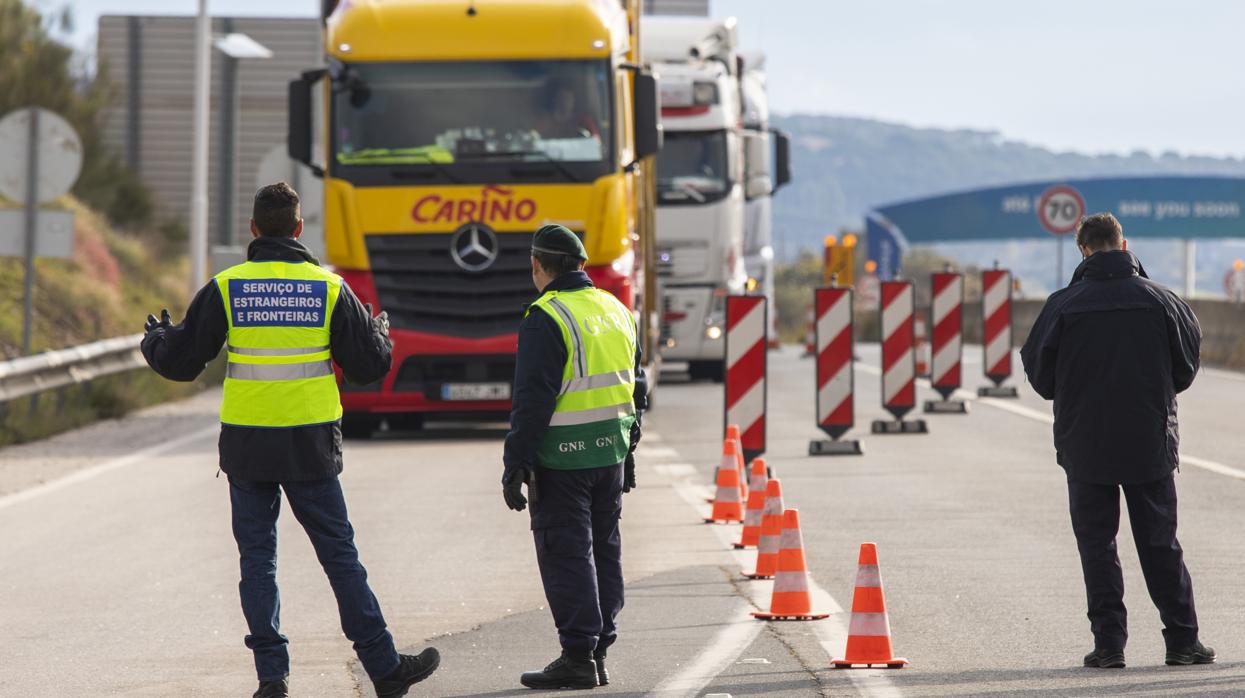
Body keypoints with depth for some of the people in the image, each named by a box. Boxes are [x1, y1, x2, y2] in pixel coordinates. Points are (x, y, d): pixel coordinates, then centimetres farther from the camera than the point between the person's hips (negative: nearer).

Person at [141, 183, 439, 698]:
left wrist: (155, 340, 24)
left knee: (257, 559, 8)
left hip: (246, 447, 0)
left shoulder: (226, 288, -3)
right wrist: (381, 334, 28)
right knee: (339, 556, 7)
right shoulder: (329, 288, -1)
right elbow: (369, 365, 5)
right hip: (310, 447, 0)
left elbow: (180, 362, 1)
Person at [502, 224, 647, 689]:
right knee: (604, 550, 13)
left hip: (562, 459, -7)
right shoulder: (616, 311, 12)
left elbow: (533, 400, -17)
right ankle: (599, 653, 16)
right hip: (611, 454, 7)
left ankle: (578, 655, -5)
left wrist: (516, 464, -13)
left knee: (565, 554, -3)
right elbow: (636, 391, 18)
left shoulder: (546, 318, -13)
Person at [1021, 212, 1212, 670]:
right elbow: (1186, 367, 6)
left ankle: (1109, 642, 0)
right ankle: (1182, 640, 10)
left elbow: (1040, 376, -1)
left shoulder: (1063, 306, -9)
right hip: (1151, 444, 2)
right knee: (1160, 544, 10)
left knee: (1097, 545, 6)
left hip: (1085, 446, -2)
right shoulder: (1160, 301, -4)